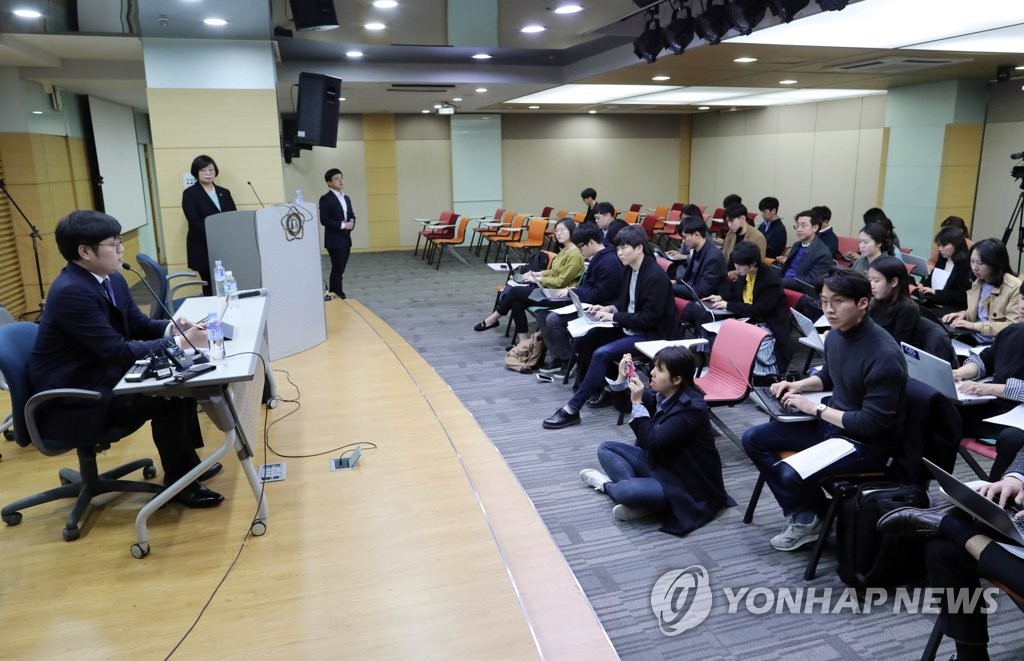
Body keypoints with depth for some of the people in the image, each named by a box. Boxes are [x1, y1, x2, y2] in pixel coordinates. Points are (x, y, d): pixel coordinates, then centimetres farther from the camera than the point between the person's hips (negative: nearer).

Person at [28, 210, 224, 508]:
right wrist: (179, 342, -25)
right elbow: (119, 351, -28)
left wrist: (172, 328, -10)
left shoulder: (111, 279, 2)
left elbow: (139, 324, 11)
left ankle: (187, 461, 17)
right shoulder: (71, 292, -26)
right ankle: (179, 483, -3)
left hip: (104, 377, 10)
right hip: (73, 400, -10)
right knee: (166, 400, -22)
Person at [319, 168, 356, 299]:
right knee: (338, 270, -5)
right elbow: (324, 220, -16)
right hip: (334, 240, -7)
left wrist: (352, 223, -5)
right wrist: (343, 225, -19)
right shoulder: (326, 199, -9)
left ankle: (333, 295, 18)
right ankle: (339, 297, 2)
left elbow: (352, 216, 19)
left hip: (346, 239, 8)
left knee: (339, 270, 10)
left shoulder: (347, 198, 16)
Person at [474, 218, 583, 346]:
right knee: (516, 302, -12)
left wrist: (537, 279, -11)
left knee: (515, 291, -12)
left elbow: (561, 281, -18)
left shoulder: (575, 254, -15)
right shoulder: (564, 250, 15)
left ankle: (493, 319, 7)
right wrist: (536, 273, 8)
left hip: (561, 296, -9)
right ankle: (523, 340, -11)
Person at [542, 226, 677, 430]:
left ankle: (572, 410, -22)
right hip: (628, 328, 9)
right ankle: (601, 388, 14)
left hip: (650, 335, -9)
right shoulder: (631, 270, 6)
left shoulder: (656, 276, -20)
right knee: (582, 341, 0)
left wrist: (615, 317, -21)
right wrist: (609, 309, -2)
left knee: (602, 354, -27)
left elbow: (650, 318, -22)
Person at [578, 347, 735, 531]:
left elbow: (651, 441, -29)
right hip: (658, 462, 9)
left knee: (625, 492, -31)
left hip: (686, 484, -9)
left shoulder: (692, 407, -26)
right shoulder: (661, 393, -3)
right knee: (606, 449, 4)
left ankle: (607, 485, 3)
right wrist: (623, 377, -11)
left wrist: (637, 402, -28)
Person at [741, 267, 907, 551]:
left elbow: (872, 423, -26)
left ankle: (812, 517, 10)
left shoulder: (884, 355, -28)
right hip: (831, 422, 9)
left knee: (792, 474, -28)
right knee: (753, 439, 2)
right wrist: (798, 385, 1)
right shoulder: (835, 335, -3)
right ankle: (803, 515, 4)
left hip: (867, 443, -8)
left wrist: (816, 409, -20)